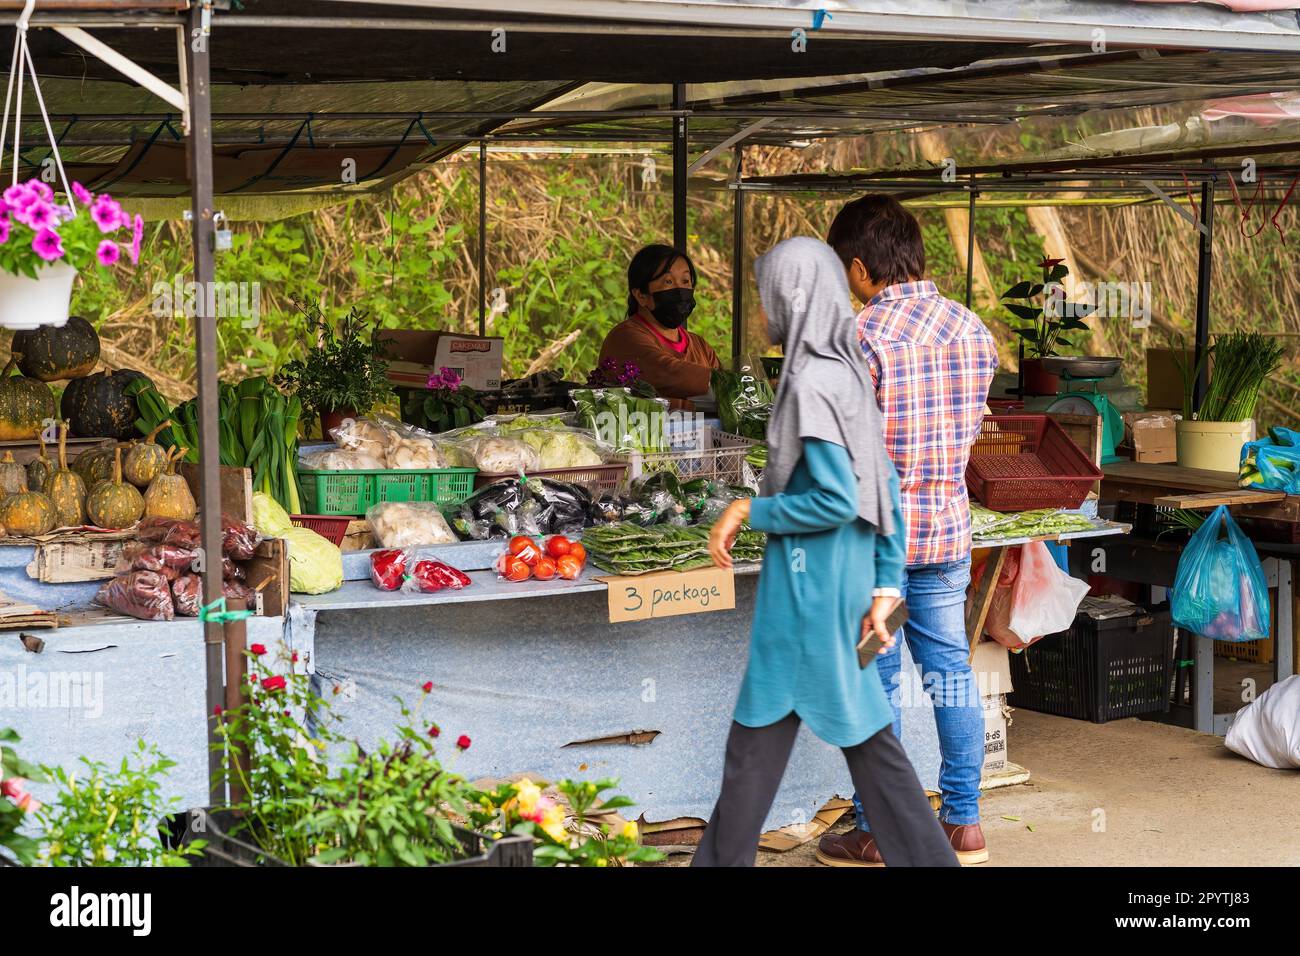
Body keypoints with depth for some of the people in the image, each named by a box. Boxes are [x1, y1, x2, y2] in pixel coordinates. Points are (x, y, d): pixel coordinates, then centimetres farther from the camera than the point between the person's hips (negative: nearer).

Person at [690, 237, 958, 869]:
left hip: (808, 583, -9)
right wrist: (886, 586, 13)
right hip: (844, 577, 9)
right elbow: (886, 490, 12)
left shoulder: (812, 382, -18)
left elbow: (837, 500, -23)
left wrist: (746, 511, -12)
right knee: (861, 731, 15)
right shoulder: (849, 373, 9)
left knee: (758, 736, 2)